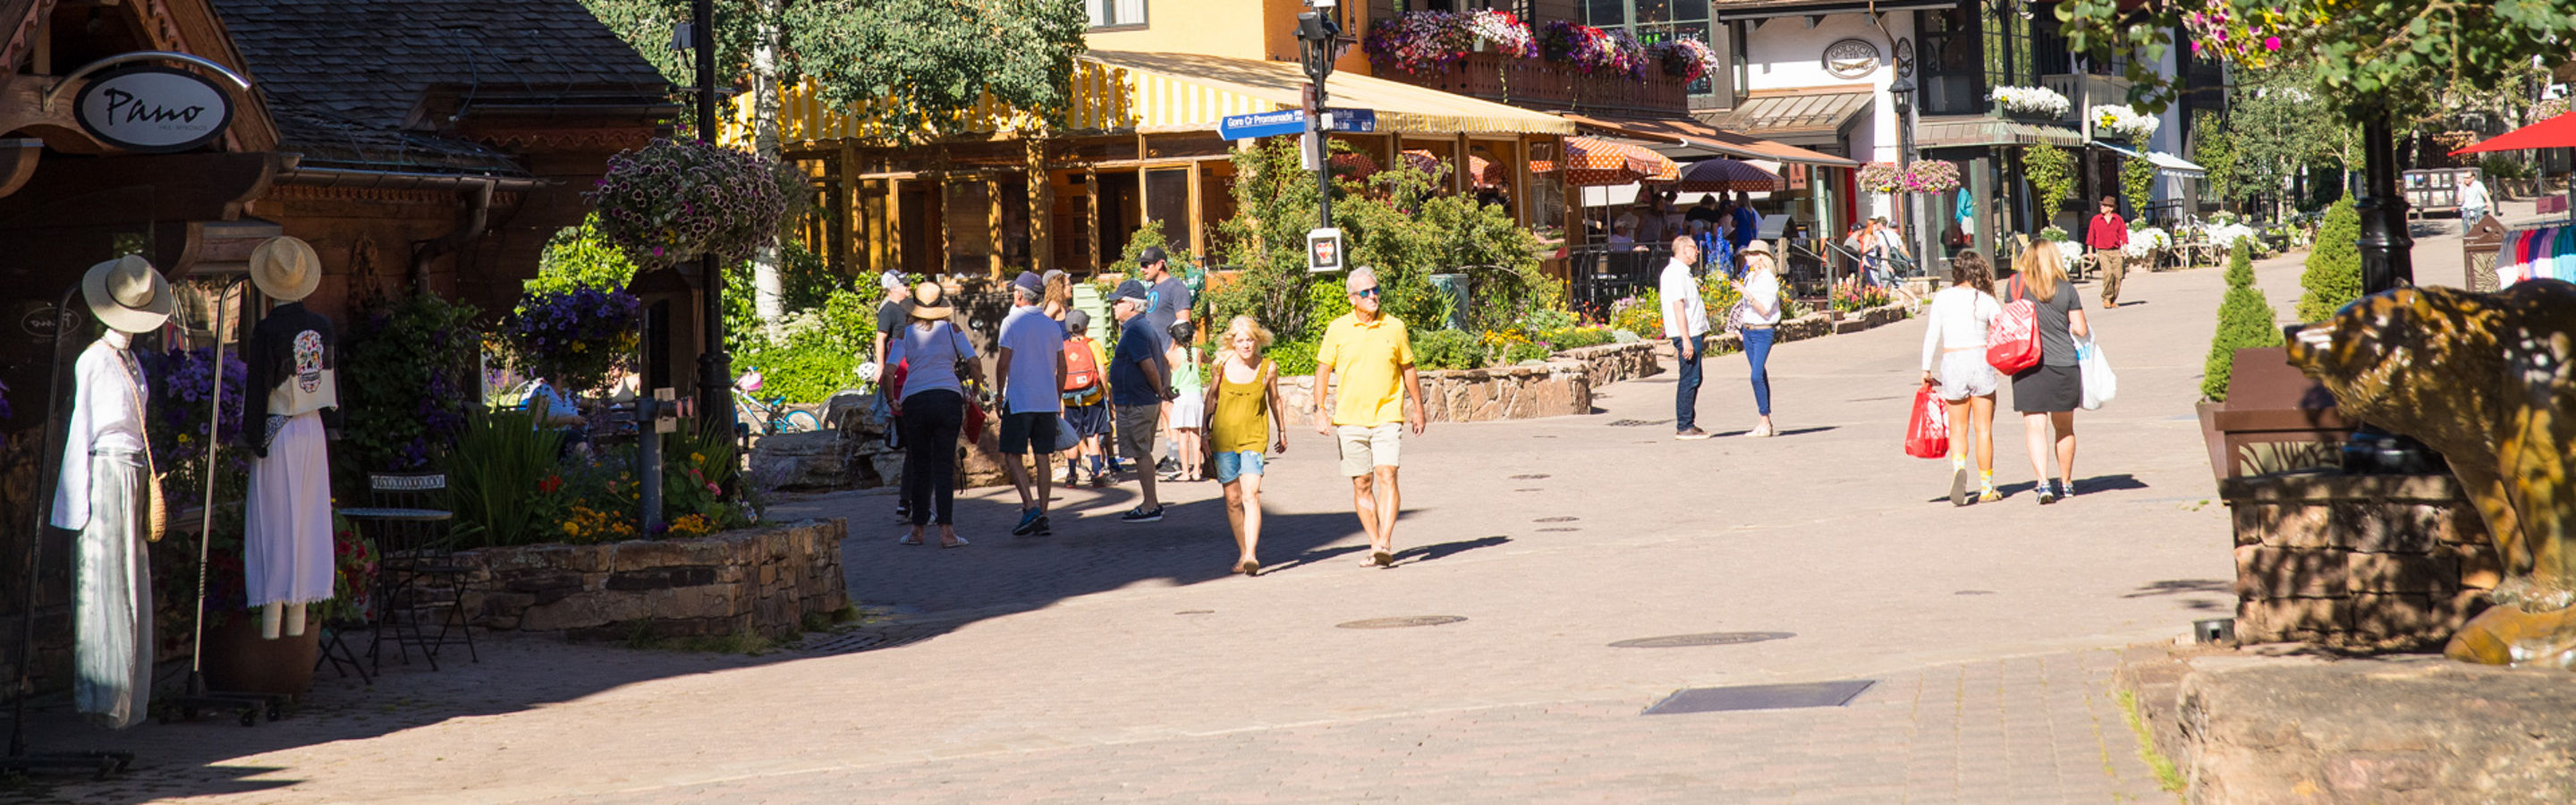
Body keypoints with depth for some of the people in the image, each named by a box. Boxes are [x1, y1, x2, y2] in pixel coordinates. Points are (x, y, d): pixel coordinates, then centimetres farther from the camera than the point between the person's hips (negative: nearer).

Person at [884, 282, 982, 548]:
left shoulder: (904, 335, 7)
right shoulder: (951, 330, 7)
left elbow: (888, 372, -2)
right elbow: (974, 363, -1)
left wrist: (891, 401, 12)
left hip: (914, 401, 1)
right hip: (949, 398, -1)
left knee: (920, 466, 11)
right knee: (944, 466, -1)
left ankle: (917, 530, 15)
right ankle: (947, 531, -9)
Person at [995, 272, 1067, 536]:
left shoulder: (1012, 322, -7)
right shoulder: (1053, 326, 8)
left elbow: (1003, 363, -11)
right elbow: (1061, 368, 11)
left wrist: (999, 393, 1)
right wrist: (1058, 401, 19)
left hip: (1019, 400, -5)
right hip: (1048, 401, 5)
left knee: (1011, 457, 0)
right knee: (1042, 458, 7)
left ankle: (1030, 507, -17)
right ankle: (1042, 519, 5)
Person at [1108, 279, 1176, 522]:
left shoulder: (1134, 332, -18)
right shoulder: (1146, 327, 15)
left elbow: (1149, 366, -24)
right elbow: (1163, 363, 18)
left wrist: (1160, 391, -11)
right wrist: (1165, 386, 4)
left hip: (1135, 404, -10)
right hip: (1147, 401, 10)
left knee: (1140, 454, -4)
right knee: (1143, 454, 17)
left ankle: (1150, 507, -2)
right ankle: (1152, 503, 22)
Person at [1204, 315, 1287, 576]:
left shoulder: (1268, 368, -2)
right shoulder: (1222, 365, -1)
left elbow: (1274, 401, 14)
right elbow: (1212, 396, 13)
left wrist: (1282, 433, 25)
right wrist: (1206, 434, 12)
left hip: (1254, 437, -2)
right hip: (1224, 437, 2)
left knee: (1251, 495, -16)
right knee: (1232, 499, 6)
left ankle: (1251, 555, -22)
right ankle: (1242, 553, 19)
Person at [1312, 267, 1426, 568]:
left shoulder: (1394, 327, 4)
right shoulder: (1338, 329, 2)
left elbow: (1408, 370, 15)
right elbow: (1323, 370, 8)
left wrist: (1418, 408, 19)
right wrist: (1320, 410, -1)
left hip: (1387, 416, -1)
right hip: (1350, 419, 1)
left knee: (1387, 476, -16)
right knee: (1362, 484, 4)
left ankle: (1385, 544, -22)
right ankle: (1374, 545, 14)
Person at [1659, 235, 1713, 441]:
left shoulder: (1682, 272, 19)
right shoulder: (1675, 273, -14)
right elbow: (1678, 305, -21)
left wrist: (1702, 334, 26)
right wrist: (1686, 339, -25)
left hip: (1693, 333, 11)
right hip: (1687, 334, -11)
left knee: (1693, 379, 14)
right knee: (1689, 379, -9)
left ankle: (1688, 425, 19)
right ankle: (1684, 427, -8)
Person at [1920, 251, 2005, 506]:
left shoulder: (1942, 297, 2)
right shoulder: (1986, 301, -1)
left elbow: (1932, 334, 0)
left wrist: (1926, 369, 3)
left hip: (1952, 363, 1)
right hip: (1980, 360, -1)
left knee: (1958, 428, 10)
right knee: (1983, 429, 7)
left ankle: (1958, 466, -19)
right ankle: (1986, 487, 9)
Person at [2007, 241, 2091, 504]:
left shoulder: (2017, 283, -3)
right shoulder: (2067, 290, -3)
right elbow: (2081, 330, 0)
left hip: (2027, 366, -1)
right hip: (2063, 364, 1)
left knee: (2035, 428, -2)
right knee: (2064, 428, 17)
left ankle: (2043, 483, -17)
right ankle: (2066, 483, 29)